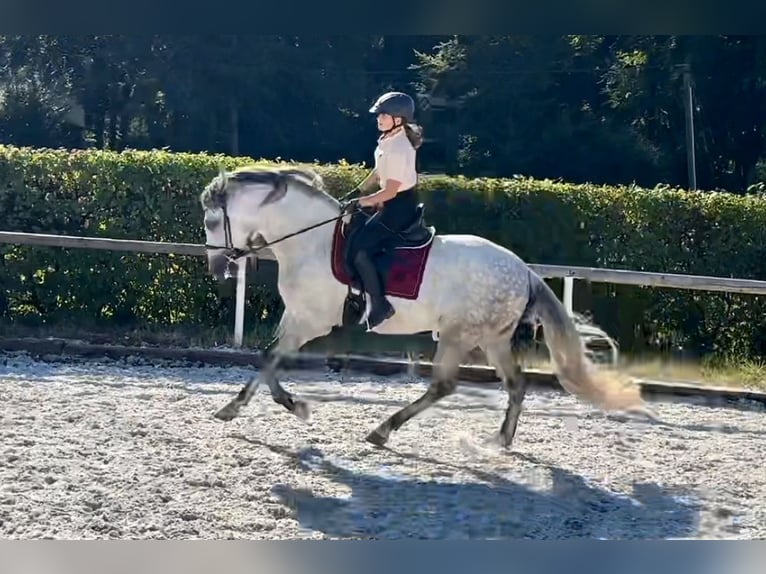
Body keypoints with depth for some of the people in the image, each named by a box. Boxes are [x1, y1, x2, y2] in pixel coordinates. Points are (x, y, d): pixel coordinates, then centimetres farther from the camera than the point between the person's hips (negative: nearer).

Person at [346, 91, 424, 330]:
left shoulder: (398, 149, -26)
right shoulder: (390, 140, 5)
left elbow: (390, 191, -26)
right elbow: (379, 172, 17)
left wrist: (361, 202, -18)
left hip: (399, 205, -11)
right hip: (395, 202, 11)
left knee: (359, 249, -17)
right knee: (355, 231, 19)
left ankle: (379, 305, -10)